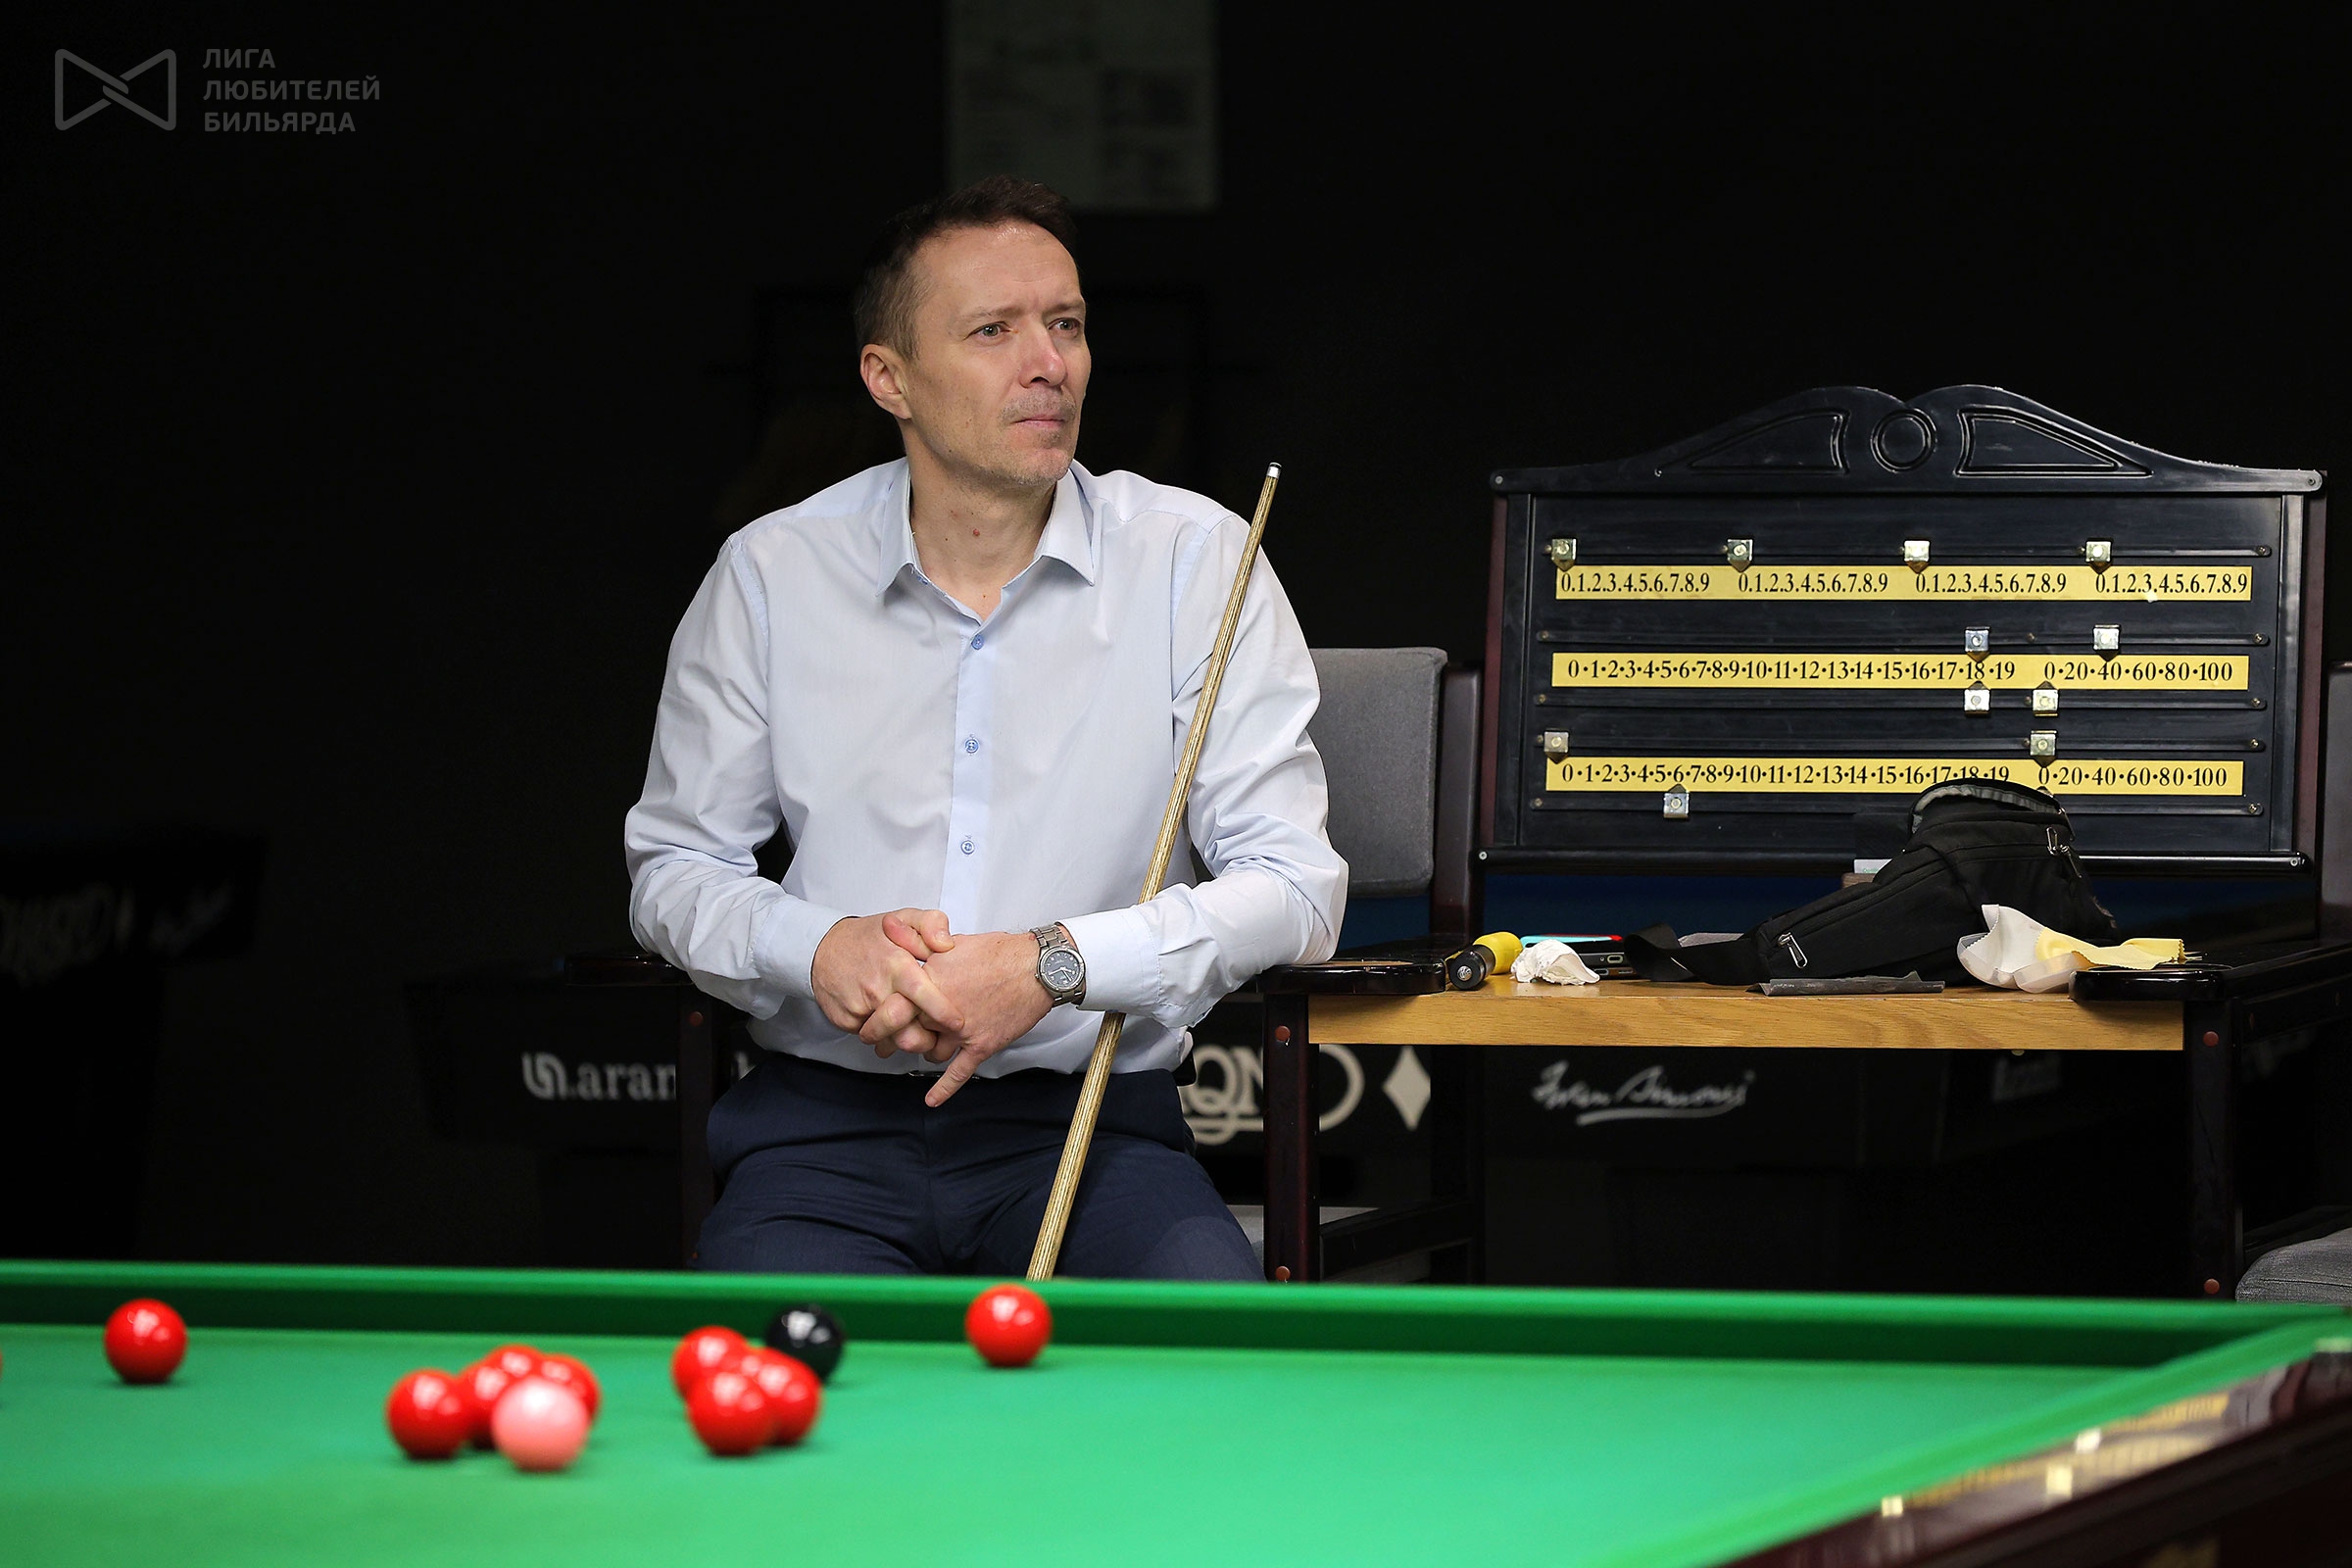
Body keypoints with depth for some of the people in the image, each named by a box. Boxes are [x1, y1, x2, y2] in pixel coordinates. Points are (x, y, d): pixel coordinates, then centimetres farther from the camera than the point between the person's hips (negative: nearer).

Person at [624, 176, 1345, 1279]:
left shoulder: (1195, 558, 0)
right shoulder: (772, 576, 4)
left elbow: (1293, 884, -4)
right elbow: (672, 868, 12)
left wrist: (1054, 965, -18)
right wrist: (815, 949, -10)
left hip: (1092, 1118, 0)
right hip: (827, 1121, 0)